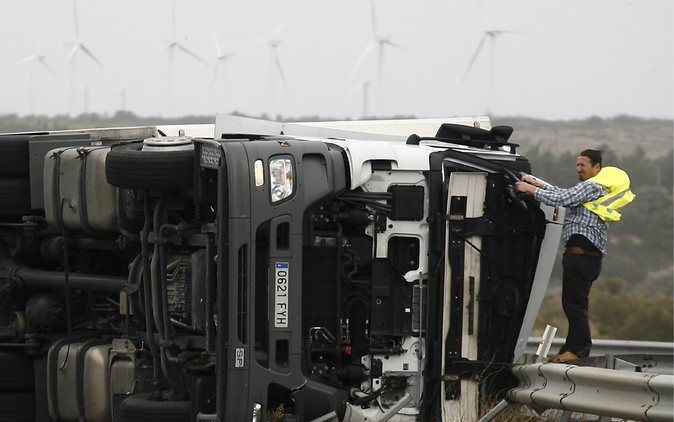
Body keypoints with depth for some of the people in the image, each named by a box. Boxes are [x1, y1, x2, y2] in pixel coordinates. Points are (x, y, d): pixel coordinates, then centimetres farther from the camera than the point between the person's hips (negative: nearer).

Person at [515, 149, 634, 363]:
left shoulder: (592, 187, -9)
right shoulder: (595, 189, 23)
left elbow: (560, 199, -16)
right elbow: (564, 194, 26)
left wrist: (530, 189, -8)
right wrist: (536, 183, 20)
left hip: (581, 255, -10)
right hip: (587, 255, 10)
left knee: (574, 303, -8)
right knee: (572, 303, 12)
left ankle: (580, 348, -6)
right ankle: (571, 349, 15)